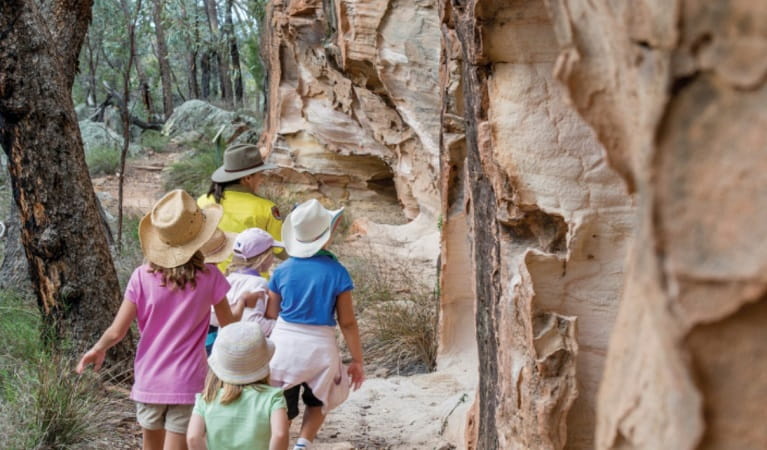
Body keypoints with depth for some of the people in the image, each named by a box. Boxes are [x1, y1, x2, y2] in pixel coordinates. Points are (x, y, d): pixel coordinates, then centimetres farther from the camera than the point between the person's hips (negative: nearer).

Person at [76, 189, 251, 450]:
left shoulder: (143, 277, -7)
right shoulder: (209, 277, -8)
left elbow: (117, 332, -5)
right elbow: (229, 324, 5)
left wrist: (98, 349, 16)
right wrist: (243, 303, 25)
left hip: (148, 382, 2)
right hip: (187, 385, -2)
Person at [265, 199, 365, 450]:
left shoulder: (282, 271, -4)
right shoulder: (336, 272, -10)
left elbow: (271, 314, 4)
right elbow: (347, 322, -7)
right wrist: (357, 360, 1)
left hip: (283, 344, 1)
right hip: (320, 346, -1)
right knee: (318, 402, 24)